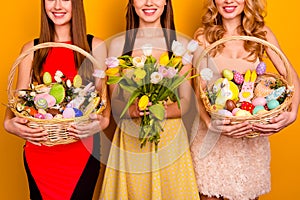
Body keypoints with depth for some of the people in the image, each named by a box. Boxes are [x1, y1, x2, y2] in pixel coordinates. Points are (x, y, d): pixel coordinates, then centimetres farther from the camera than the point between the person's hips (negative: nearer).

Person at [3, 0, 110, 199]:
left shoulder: (96, 46, 2)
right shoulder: (31, 49, 7)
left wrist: (103, 120, -19)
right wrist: (9, 123, -15)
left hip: (82, 151, -1)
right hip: (39, 151, 1)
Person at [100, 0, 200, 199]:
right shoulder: (118, 44, 2)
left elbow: (185, 102, 0)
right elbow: (113, 100, 3)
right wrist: (132, 109, -19)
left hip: (170, 139, 0)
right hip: (130, 139, 0)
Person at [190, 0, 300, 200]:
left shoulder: (261, 33, -1)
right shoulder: (203, 37, -6)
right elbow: (199, 90, -9)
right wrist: (209, 122, -26)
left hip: (252, 134, 2)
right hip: (213, 133, -1)